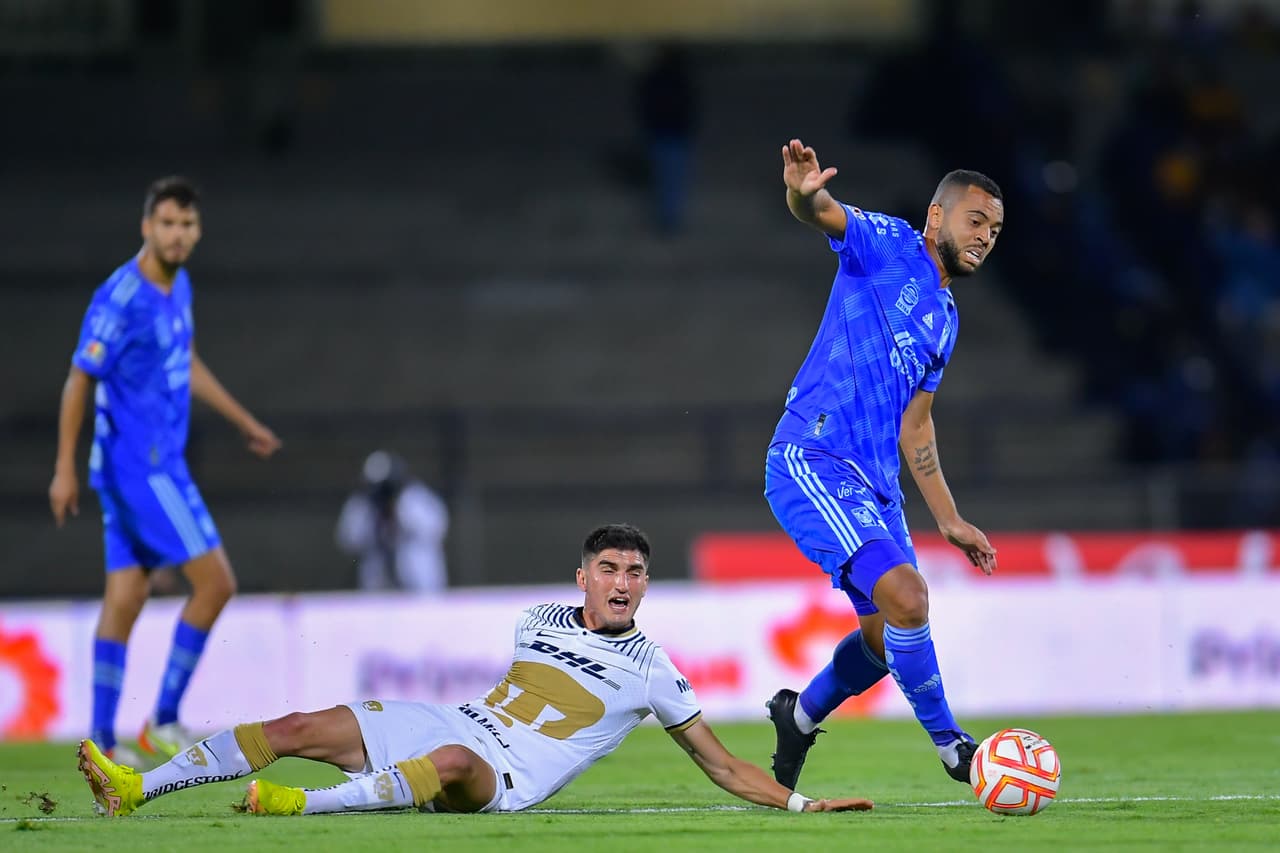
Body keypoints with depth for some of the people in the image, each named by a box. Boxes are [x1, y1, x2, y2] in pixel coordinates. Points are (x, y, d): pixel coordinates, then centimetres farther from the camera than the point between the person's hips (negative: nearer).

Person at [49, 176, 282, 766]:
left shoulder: (178, 288, 10)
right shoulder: (119, 299, -16)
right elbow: (79, 381, -13)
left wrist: (245, 423, 30)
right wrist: (64, 469, -13)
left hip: (160, 464, 9)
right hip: (140, 467, -9)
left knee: (124, 601, 7)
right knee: (215, 582, -9)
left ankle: (102, 743, 8)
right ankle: (164, 719, -2)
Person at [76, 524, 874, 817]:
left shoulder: (651, 672, 3)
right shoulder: (538, 622, 15)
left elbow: (725, 767, 5)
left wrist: (801, 802, -6)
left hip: (503, 779, -5)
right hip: (450, 723, 5)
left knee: (454, 759, -41)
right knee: (299, 727, -9)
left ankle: (309, 805, -55)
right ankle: (137, 788, -9)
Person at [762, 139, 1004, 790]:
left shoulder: (945, 319, 20)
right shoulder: (887, 247, -2)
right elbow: (826, 215, -23)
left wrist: (948, 519, 22)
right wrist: (804, 195, -48)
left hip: (874, 485, 9)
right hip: (812, 463, -9)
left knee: (889, 632, 13)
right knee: (906, 595, -23)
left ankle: (799, 715, 38)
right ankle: (950, 745, -9)